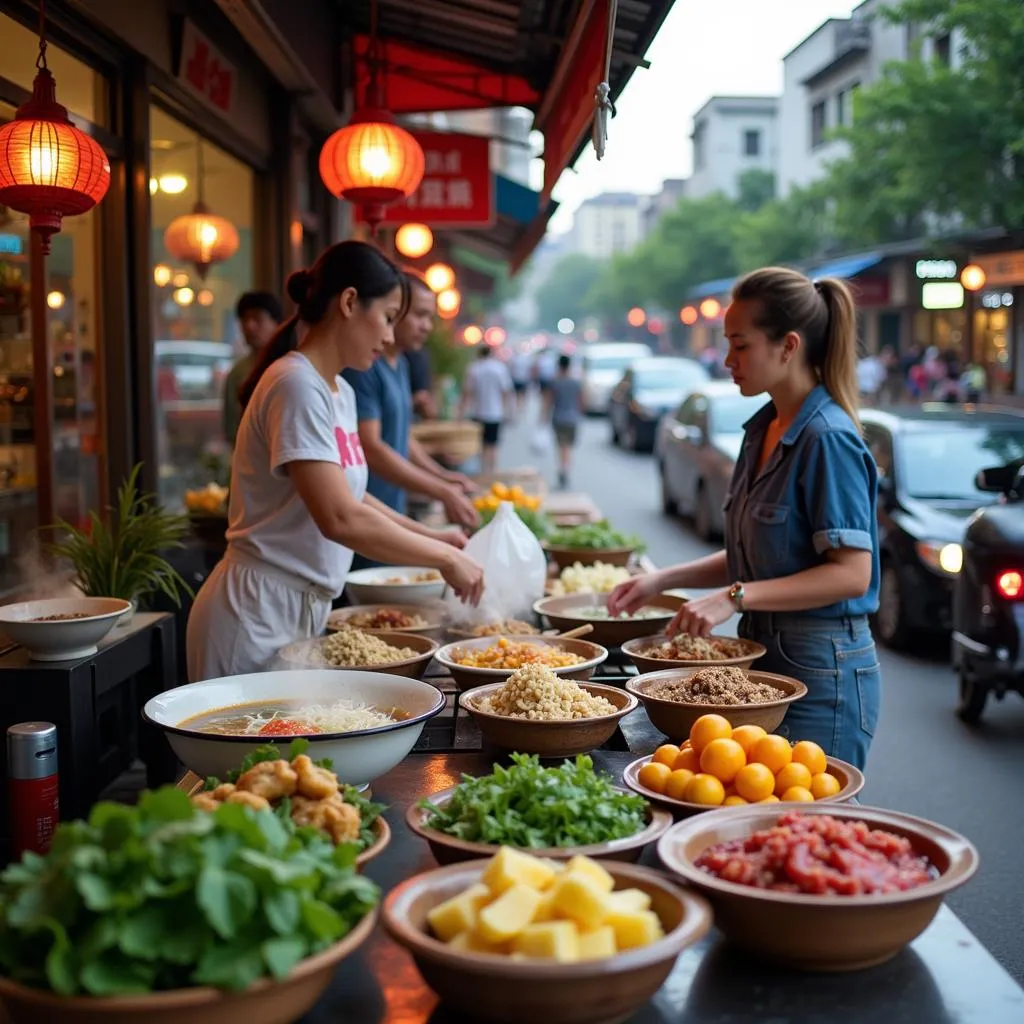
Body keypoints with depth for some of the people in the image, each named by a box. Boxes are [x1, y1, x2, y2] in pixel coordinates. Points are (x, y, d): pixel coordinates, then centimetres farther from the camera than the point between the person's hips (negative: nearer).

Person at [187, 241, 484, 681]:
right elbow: (341, 519, -26)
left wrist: (435, 538, 13)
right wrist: (446, 557, -17)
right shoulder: (297, 385, -18)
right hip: (258, 613, -9)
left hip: (304, 608, 9)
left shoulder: (340, 393, 10)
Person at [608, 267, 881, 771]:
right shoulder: (763, 430, 10)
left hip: (822, 671, -8)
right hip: (766, 653, 9)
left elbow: (851, 572, -22)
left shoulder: (829, 439, -17)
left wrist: (735, 597, -26)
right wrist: (664, 579, 6)